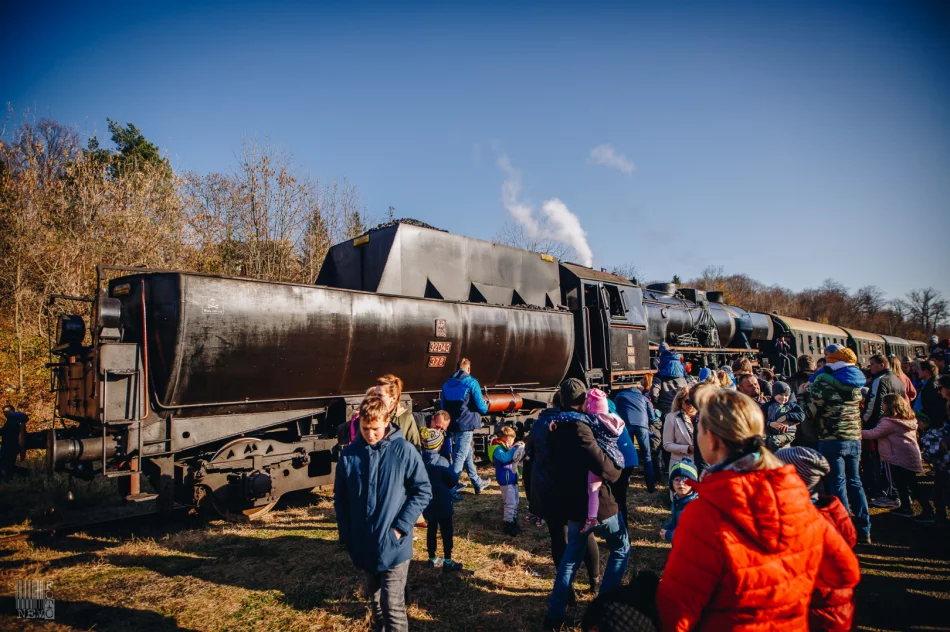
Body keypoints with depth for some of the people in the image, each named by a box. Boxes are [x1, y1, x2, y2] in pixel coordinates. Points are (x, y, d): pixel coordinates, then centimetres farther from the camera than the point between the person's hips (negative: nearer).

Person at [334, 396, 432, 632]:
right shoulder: (349, 454, -4)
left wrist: (401, 527, -13)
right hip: (362, 545, 4)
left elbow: (423, 491, -7)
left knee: (393, 605, 3)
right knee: (376, 600, 22)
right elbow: (340, 497, 5)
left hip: (394, 544, -3)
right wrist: (346, 535, -1)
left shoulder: (404, 451, -12)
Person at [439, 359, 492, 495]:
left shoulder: (447, 384, 10)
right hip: (466, 424, -7)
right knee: (460, 456, -1)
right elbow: (480, 406, -10)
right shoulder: (471, 382, -8)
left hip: (452, 425, 7)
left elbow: (442, 406, 13)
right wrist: (486, 408, 11)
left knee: (467, 453, 20)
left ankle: (477, 483, 32)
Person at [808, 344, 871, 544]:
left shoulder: (823, 381, -12)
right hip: (855, 438, 6)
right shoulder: (856, 381, 8)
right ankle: (864, 531, 21)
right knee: (854, 482, 15)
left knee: (838, 485, 0)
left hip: (832, 439, -6)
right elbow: (859, 405, 18)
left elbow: (812, 409, -9)